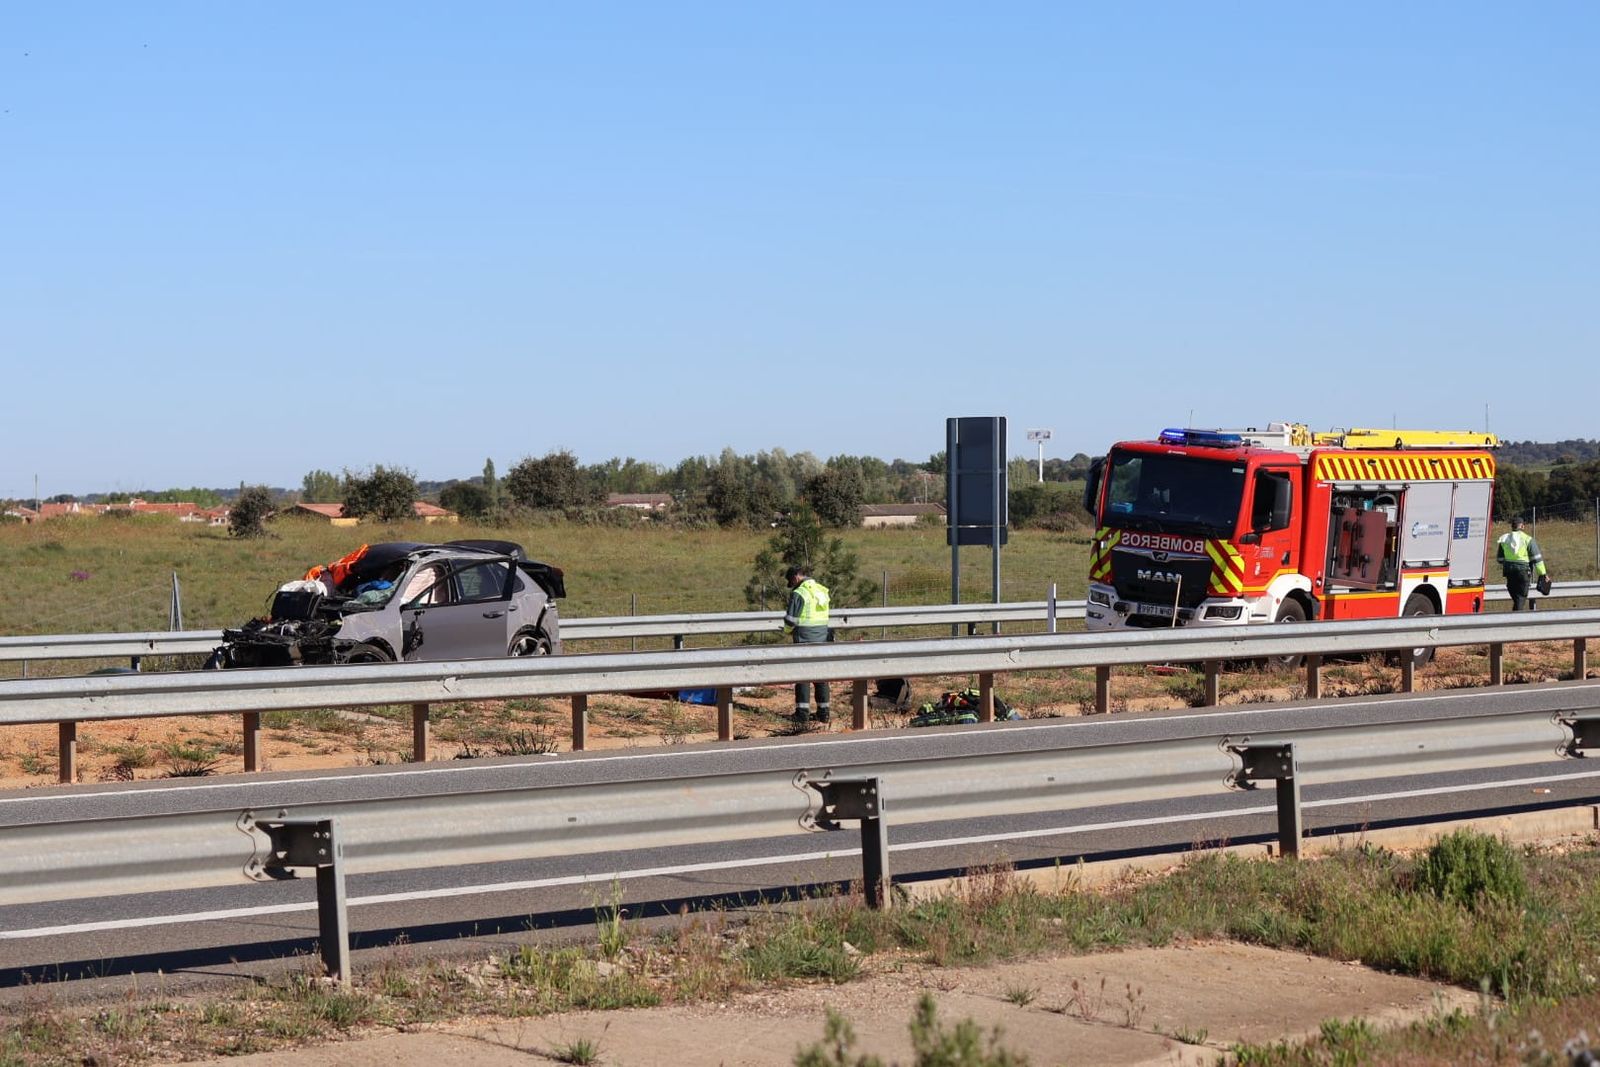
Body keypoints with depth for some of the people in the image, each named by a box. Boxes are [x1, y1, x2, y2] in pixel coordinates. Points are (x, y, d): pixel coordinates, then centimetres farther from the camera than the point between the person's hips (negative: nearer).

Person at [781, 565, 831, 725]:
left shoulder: (799, 593, -13)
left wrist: (787, 632, 8)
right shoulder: (822, 590, 9)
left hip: (804, 639, -6)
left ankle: (803, 713, -3)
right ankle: (824, 712, 15)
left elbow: (790, 619, -13)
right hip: (821, 638, 6)